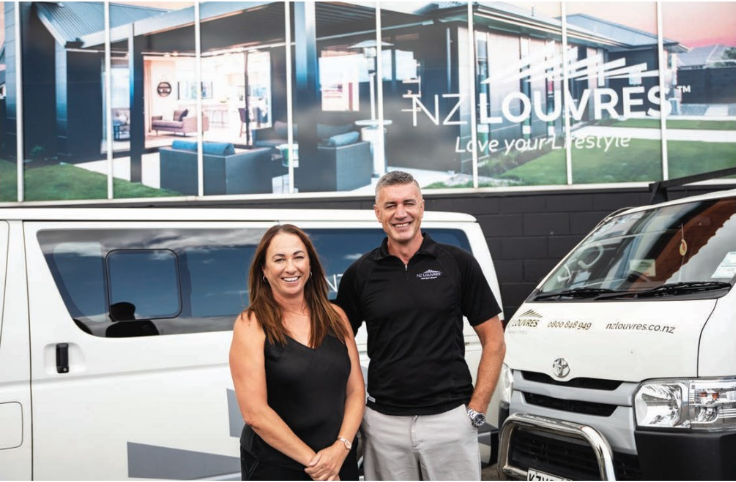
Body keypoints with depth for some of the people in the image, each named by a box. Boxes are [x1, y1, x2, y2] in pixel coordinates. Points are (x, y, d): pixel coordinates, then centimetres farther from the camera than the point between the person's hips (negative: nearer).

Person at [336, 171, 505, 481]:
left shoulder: (458, 264, -1)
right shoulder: (359, 274, 3)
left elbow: (494, 342, 2)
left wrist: (476, 409, -5)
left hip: (449, 417, -1)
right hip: (383, 421, 2)